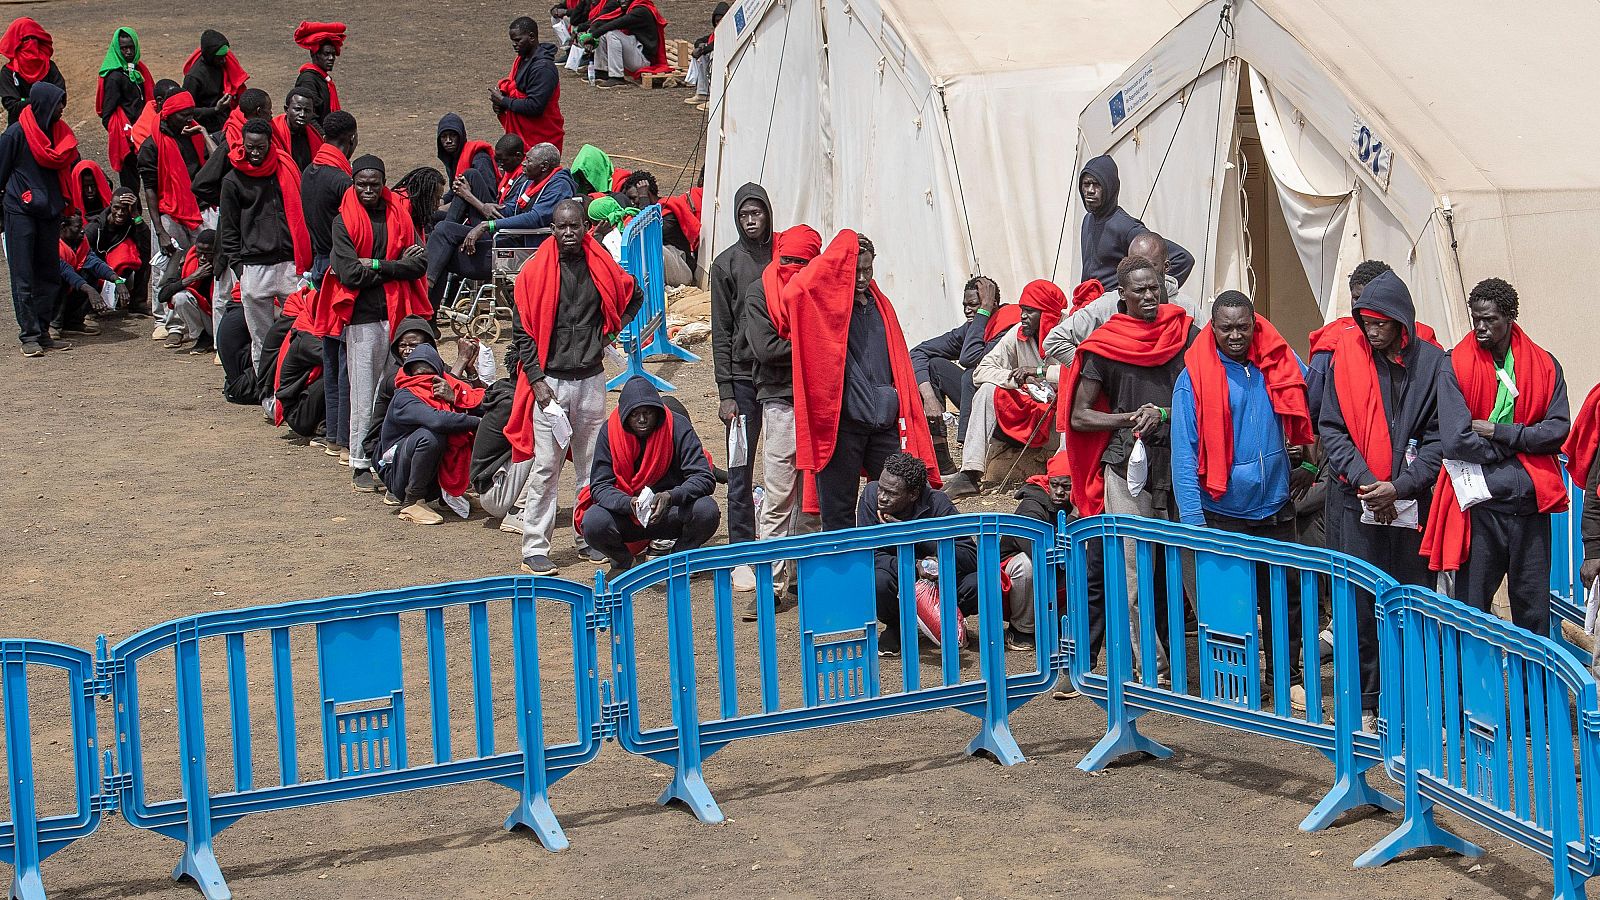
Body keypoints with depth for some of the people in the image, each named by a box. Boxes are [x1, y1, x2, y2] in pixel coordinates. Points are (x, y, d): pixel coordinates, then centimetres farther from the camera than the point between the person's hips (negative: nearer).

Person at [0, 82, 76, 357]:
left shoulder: (58, 131, 7)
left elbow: (71, 169, 11)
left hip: (49, 211, 6)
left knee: (48, 275, 7)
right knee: (23, 277, -5)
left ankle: (42, 332, 12)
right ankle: (29, 336, -5)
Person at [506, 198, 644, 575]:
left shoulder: (602, 267, 4)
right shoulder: (534, 272, -4)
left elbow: (634, 296, 23)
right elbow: (522, 331, -4)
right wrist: (536, 380, -11)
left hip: (591, 379, 3)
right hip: (549, 381, -3)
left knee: (592, 465, 9)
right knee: (545, 468, -4)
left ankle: (589, 539, 19)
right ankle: (535, 549, -1)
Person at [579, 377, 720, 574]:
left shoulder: (677, 427, -12)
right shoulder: (610, 432, -9)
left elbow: (704, 478, -17)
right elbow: (600, 486, -11)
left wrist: (671, 496, -36)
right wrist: (629, 503, -33)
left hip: (670, 513, 0)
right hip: (625, 514, 0)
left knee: (707, 510, -30)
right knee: (593, 523, -30)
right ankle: (622, 562, 6)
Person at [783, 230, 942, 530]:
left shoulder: (881, 306, 16)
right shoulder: (825, 305, -1)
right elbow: (793, 294, -24)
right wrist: (844, 247, -15)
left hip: (885, 423, 5)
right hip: (841, 423, -5)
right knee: (839, 513, 2)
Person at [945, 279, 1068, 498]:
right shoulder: (1018, 334, 2)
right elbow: (981, 372, -1)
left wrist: (1040, 371, -26)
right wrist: (1018, 379, -18)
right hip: (1029, 410, 5)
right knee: (988, 390, -15)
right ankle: (970, 475, -26)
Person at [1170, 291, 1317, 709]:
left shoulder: (1281, 364, -1)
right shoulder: (1195, 377, -10)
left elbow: (1309, 412, 17)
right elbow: (1185, 451, -12)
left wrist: (1309, 460, 9)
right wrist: (1192, 518, -17)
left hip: (1276, 506, 3)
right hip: (1223, 512, -3)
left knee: (1285, 595, 10)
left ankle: (1289, 679, 21)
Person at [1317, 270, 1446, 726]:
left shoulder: (1431, 363, 1)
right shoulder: (1346, 355, 3)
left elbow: (1437, 437, 1)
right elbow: (1330, 427, 2)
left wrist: (1400, 485, -10)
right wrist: (1363, 480, -10)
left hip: (1410, 505, 0)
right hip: (1354, 501, 0)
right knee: (1358, 603, 0)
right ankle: (1365, 703, 8)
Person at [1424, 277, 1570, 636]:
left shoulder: (1544, 366, 6)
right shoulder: (1456, 367, -2)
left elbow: (1559, 430, -3)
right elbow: (1455, 440, -12)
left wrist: (1498, 432, -10)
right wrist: (1519, 443, -4)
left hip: (1530, 503, 2)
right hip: (1478, 506, -2)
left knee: (1533, 613, 8)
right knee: (1471, 610, 2)